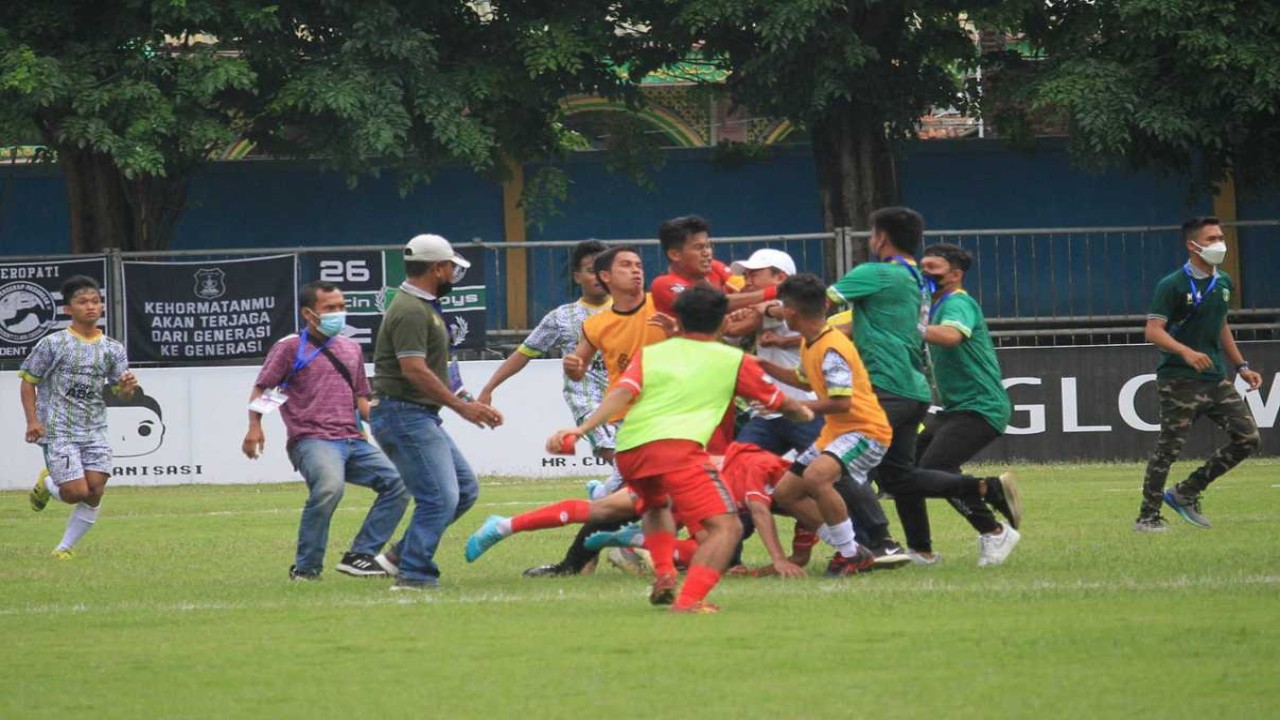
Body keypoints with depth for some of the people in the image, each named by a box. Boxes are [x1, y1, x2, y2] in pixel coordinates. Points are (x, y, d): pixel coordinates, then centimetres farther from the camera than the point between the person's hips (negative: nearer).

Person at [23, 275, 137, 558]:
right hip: (58, 431, -4)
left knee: (95, 492, -7)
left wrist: (128, 387, -13)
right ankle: (46, 483, 22)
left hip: (95, 431, 4)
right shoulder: (52, 344, -4)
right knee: (77, 492, -13)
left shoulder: (112, 349, 7)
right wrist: (33, 421, -9)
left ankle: (65, 548, 9)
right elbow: (28, 381, 1)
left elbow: (120, 393, 12)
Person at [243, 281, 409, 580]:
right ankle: (306, 568, -21)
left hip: (352, 440, 7)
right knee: (329, 486, -34)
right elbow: (261, 388, 0)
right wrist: (255, 427, -16)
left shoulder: (351, 348, 22)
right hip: (312, 441, -7)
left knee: (398, 483, -3)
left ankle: (361, 555, 3)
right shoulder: (291, 348, 3)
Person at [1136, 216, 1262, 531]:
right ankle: (1148, 516, 6)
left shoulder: (1223, 283, 12)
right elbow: (1153, 330, -17)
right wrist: (1186, 352, -33)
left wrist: (1241, 366, 20)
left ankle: (1186, 494, 12)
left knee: (1248, 438, 1)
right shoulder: (1173, 285, -11)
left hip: (1218, 378, 7)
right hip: (1180, 380, -7)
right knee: (1169, 448, -5)